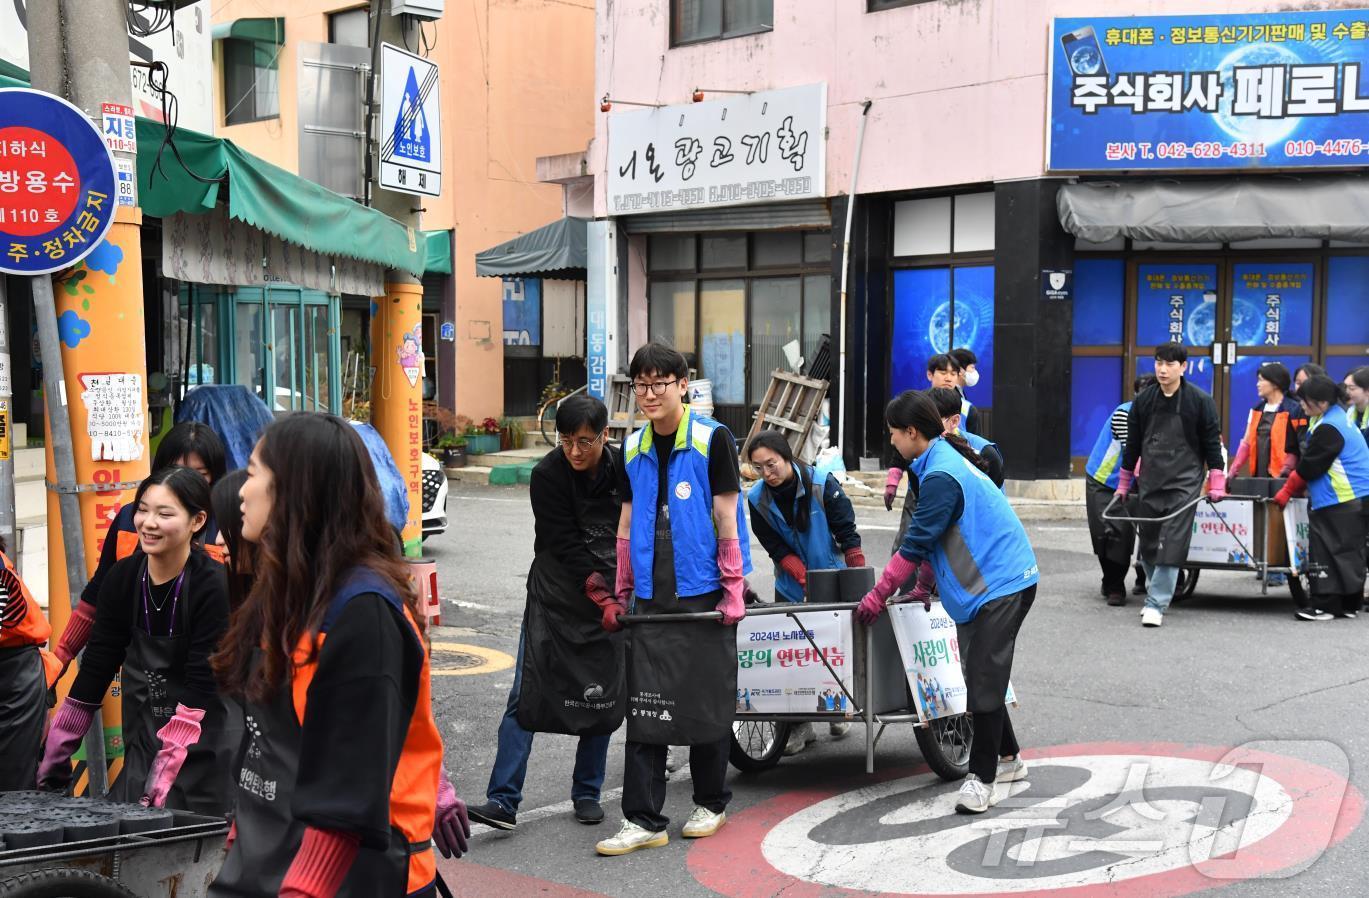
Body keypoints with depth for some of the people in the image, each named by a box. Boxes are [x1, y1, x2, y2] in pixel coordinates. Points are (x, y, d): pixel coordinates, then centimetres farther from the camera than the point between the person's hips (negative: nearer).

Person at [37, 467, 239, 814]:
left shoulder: (213, 586, -17)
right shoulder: (123, 578, -1)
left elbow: (202, 683, -21)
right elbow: (96, 667, 2)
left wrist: (166, 774, -26)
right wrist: (54, 759, 0)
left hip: (205, 748, -5)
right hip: (144, 740, 5)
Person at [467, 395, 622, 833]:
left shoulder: (624, 468, -3)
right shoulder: (547, 474, -11)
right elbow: (566, 545, -13)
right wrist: (601, 595, -18)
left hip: (612, 595, 2)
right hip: (556, 594, -2)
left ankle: (587, 793, 19)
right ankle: (503, 799, -7)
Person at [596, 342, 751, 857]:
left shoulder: (712, 439, -5)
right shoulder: (633, 448, 9)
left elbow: (727, 518, -6)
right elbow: (627, 524, 14)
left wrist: (733, 590, -9)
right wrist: (621, 593, 11)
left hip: (703, 591, -4)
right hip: (651, 595, 4)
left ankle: (711, 803, 24)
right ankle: (643, 819, 5)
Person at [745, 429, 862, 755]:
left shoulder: (822, 484, -16)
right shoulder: (757, 499, -10)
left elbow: (847, 533, -11)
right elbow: (776, 548, -8)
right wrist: (803, 576, -22)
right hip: (791, 587, 2)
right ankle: (800, 724, 6)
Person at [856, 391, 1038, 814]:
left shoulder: (941, 476, -20)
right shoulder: (945, 458, 12)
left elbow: (914, 544, -18)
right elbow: (933, 537, 21)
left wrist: (877, 597, -11)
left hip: (1000, 585, -11)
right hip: (986, 582, 11)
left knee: (984, 681, -9)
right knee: (981, 677, 17)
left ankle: (982, 778, -3)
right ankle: (1007, 757, 30)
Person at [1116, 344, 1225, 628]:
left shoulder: (1200, 401, -4)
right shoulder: (1143, 400, 5)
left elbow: (1212, 443, 0)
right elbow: (1133, 445, 11)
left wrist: (1216, 484, -3)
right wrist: (1123, 484, 14)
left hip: (1184, 483, -4)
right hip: (1150, 482, 4)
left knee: (1172, 545, -10)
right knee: (1148, 543, 8)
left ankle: (1156, 604, -9)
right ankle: (1157, 592, 26)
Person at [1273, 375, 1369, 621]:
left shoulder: (1328, 428, -18)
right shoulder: (1338, 416, 14)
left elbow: (1310, 465, -14)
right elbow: (1312, 462, 20)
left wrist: (1287, 491, -4)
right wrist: (1296, 487, 19)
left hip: (1339, 500, -10)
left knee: (1328, 550, -7)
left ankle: (1324, 604, -6)